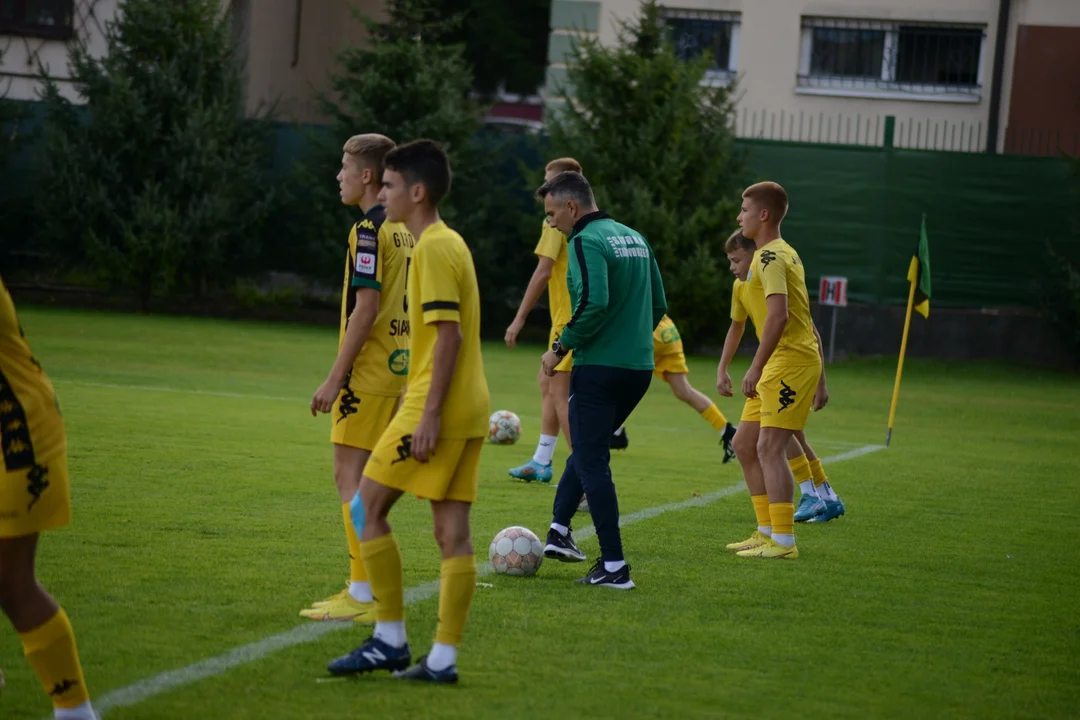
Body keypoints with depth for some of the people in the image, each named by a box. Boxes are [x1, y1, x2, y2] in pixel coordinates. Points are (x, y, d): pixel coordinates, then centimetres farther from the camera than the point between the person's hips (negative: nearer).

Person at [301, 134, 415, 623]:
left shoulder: (369, 230, -14)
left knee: (350, 477, -6)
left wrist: (335, 378, -17)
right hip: (397, 368, 9)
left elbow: (365, 308, -19)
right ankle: (368, 587, 17)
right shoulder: (405, 230, 13)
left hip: (367, 374, -9)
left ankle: (362, 596, -7)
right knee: (366, 481, 14)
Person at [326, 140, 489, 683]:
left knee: (368, 506, -1)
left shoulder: (434, 249, -12)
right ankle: (442, 658, 5)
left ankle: (390, 639, 1)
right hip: (469, 408, 9)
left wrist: (429, 414, -21)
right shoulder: (450, 243, 17)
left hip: (439, 408, -9)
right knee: (452, 530, 5)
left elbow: (448, 334, -19)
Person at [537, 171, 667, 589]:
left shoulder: (585, 242, -12)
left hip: (599, 368, -9)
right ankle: (559, 532, 26)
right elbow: (658, 304, 17)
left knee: (591, 462, -3)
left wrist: (561, 348, -14)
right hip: (639, 367, 9)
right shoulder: (635, 238, 14)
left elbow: (593, 304, -25)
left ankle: (614, 567, -4)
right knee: (585, 449, 24)